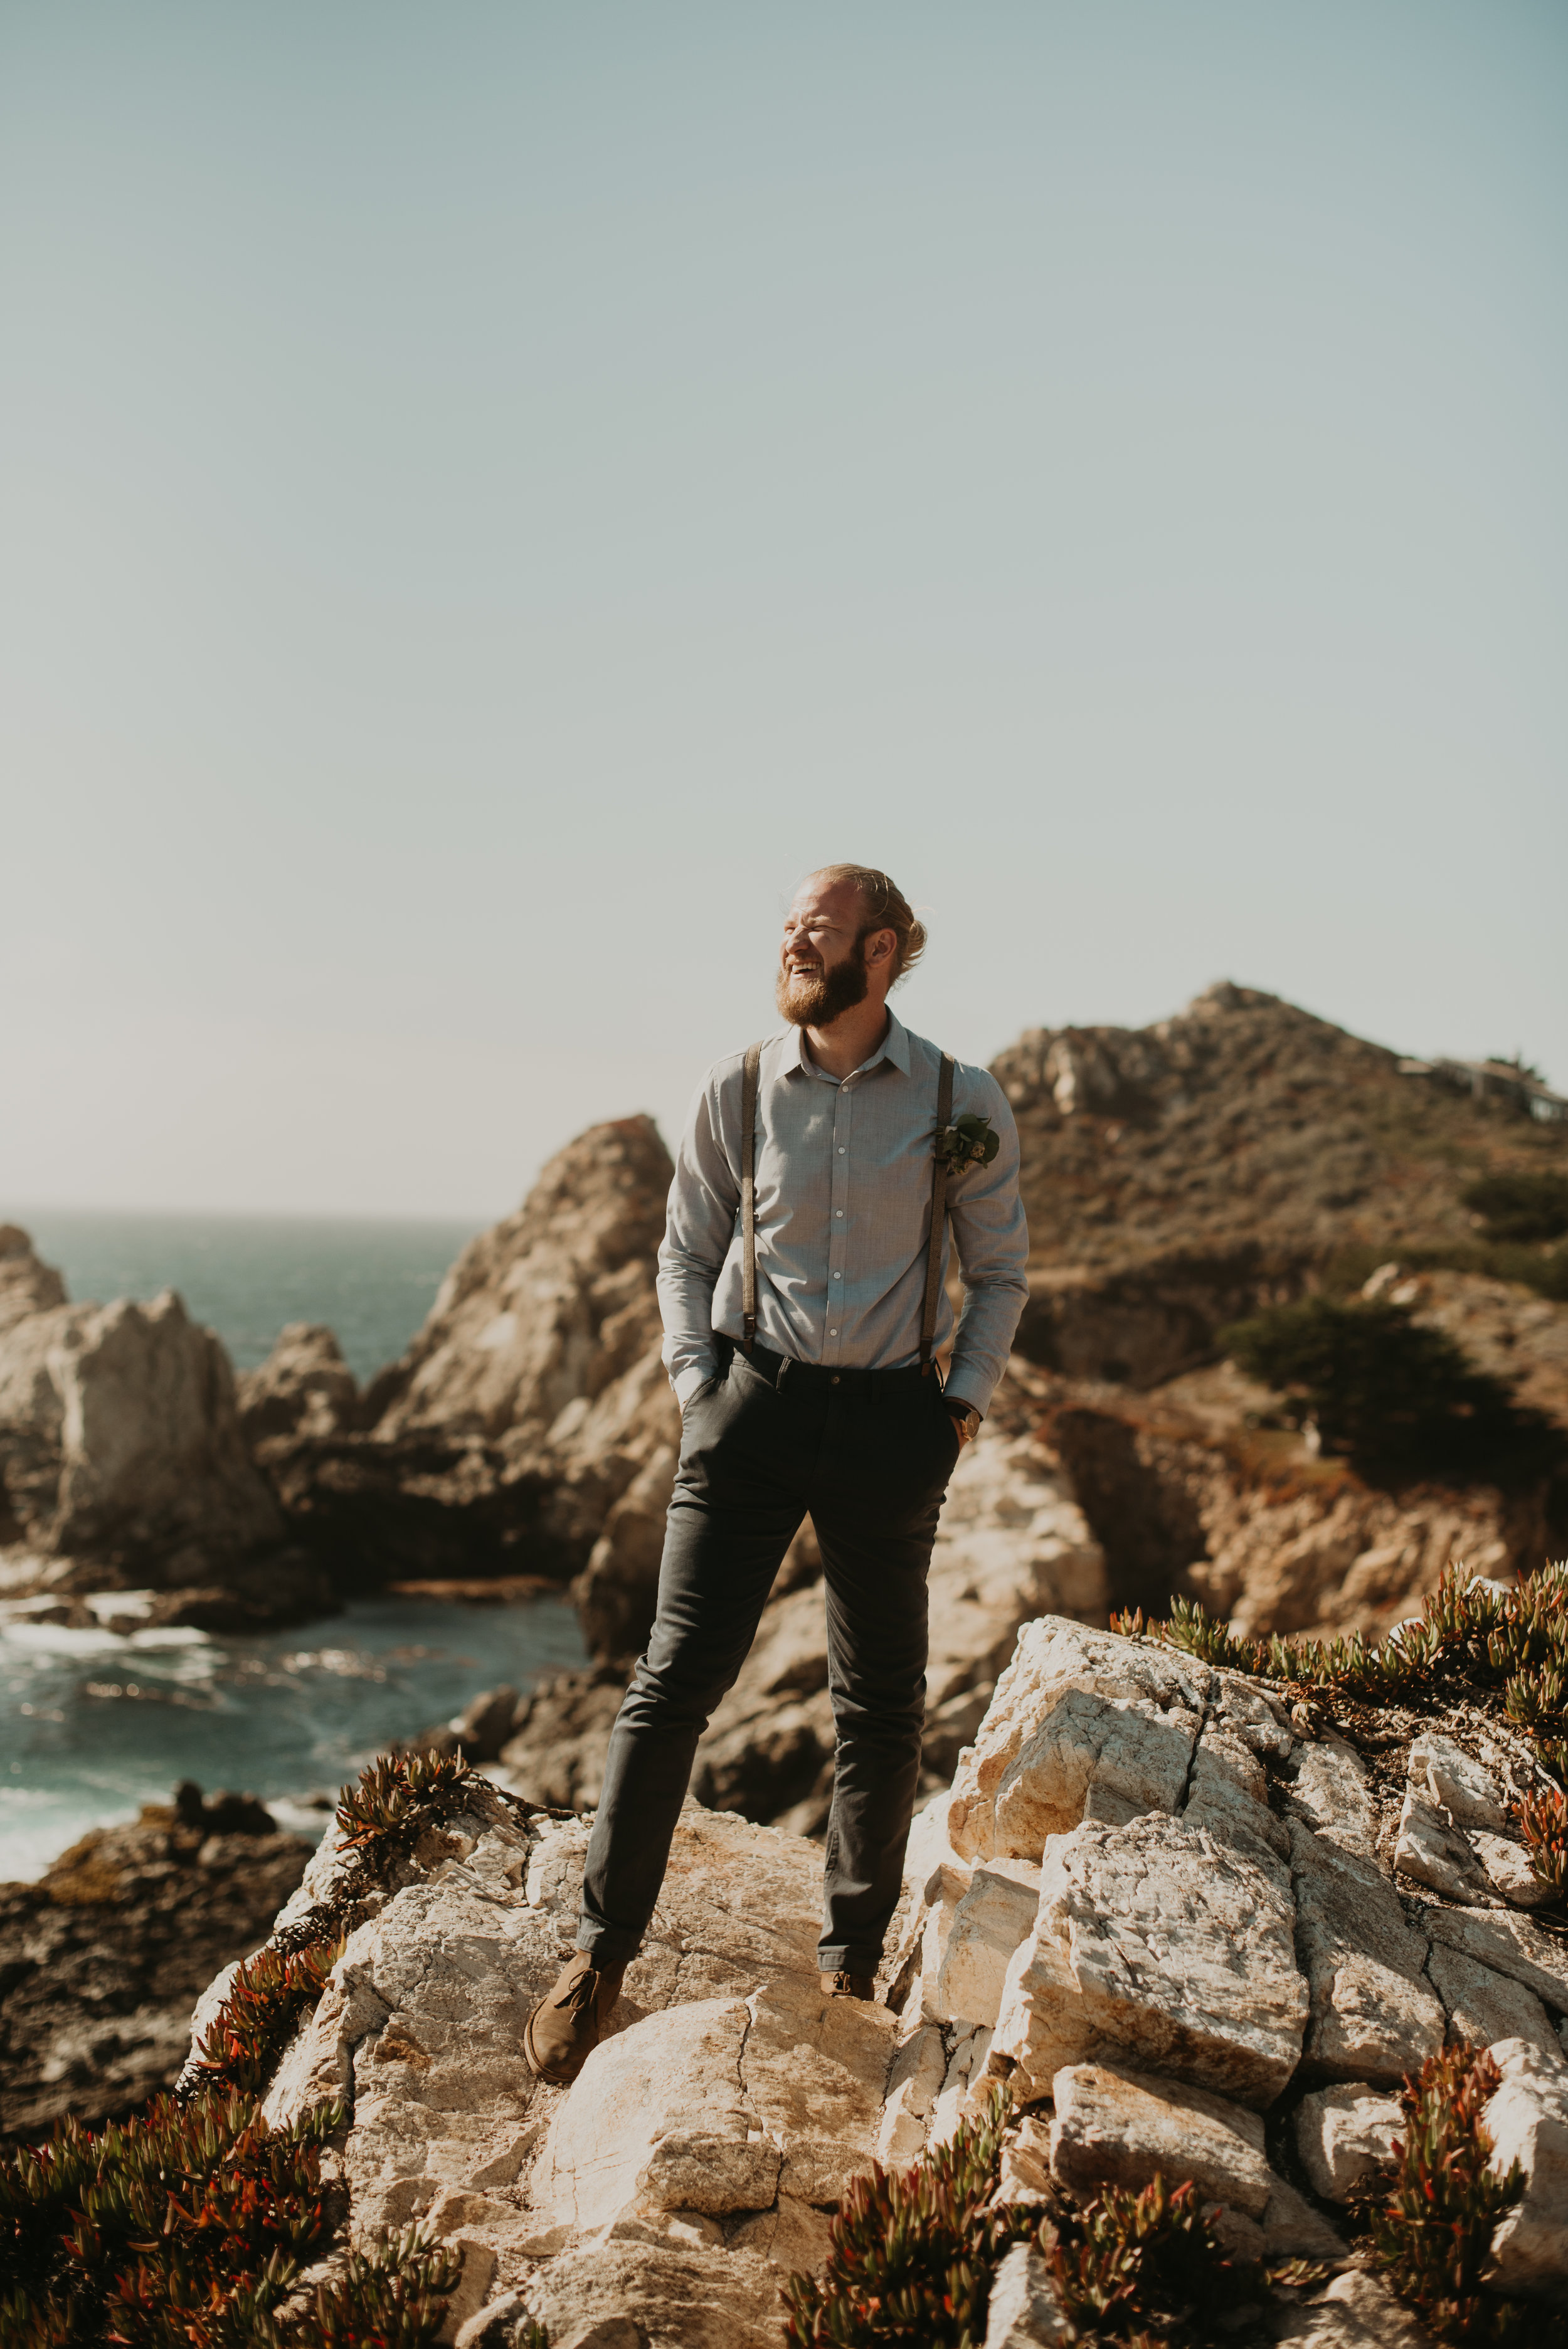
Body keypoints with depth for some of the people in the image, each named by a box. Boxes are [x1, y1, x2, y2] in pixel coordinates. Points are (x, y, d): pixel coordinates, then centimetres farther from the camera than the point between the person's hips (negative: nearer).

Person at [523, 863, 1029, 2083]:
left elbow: (1000, 1273, 10)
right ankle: (601, 1955, 7)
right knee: (678, 1676, -5)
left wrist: (966, 1404, 1)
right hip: (756, 1405, 0)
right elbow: (686, 1252, 11)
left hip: (891, 1423, 0)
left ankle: (852, 1963, 26)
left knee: (883, 1705, 8)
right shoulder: (735, 1093, 1)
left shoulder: (965, 1104, -1)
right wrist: (697, 1387, 1)